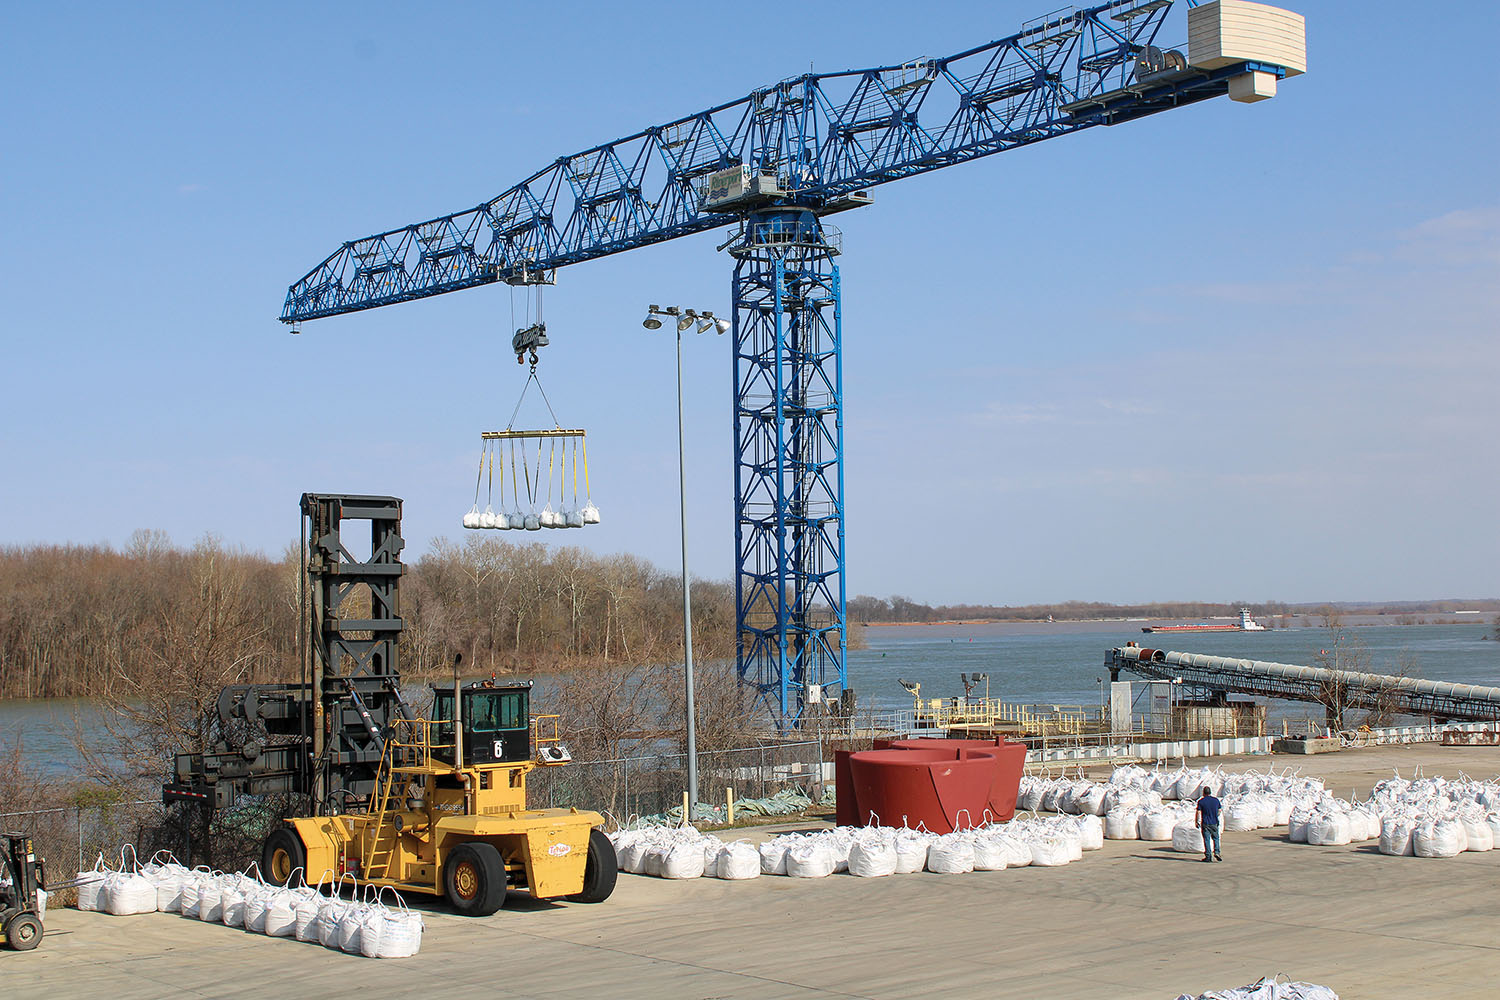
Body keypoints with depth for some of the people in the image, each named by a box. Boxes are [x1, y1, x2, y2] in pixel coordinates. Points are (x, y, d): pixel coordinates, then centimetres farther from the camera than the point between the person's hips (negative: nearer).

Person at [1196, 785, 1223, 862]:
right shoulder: (1216, 800, 2)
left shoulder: (1201, 801, -7)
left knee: (1207, 840, 2)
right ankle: (1216, 852, -1)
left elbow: (1198, 813, -9)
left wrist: (1197, 822, 1)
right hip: (1214, 823, 2)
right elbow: (1219, 811, 13)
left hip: (1205, 823, -2)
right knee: (1216, 838, 15)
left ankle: (1208, 856, 2)